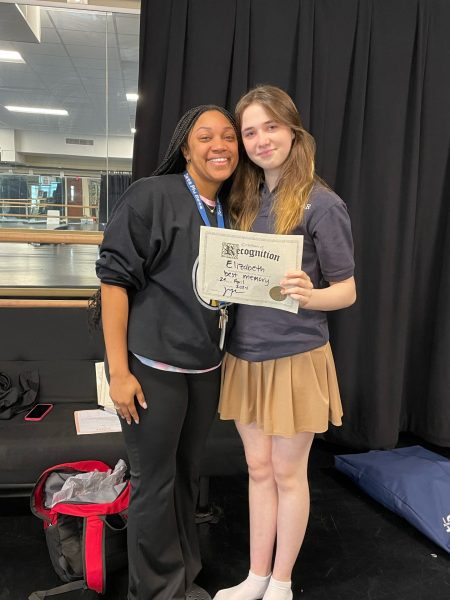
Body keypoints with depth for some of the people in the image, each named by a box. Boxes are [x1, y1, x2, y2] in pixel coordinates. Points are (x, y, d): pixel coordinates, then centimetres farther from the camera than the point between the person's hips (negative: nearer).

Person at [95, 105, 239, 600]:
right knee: (154, 483, 7)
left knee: (186, 475, 18)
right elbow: (114, 277, -12)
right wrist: (118, 371, -15)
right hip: (153, 367, -6)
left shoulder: (228, 213, 9)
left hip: (206, 368, 6)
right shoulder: (151, 195, -9)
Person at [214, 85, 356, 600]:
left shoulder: (321, 204, -11)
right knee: (258, 469, 17)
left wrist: (308, 296, -29)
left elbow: (346, 291, -9)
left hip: (296, 359, -5)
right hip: (244, 356, 6)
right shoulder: (245, 200, 7)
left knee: (288, 473, 11)